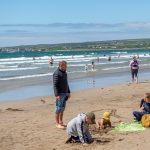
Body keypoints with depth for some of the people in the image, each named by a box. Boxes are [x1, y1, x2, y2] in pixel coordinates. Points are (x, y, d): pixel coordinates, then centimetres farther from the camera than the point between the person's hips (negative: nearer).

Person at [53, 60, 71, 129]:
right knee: (58, 109, -5)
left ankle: (61, 122, 20)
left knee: (63, 108, 12)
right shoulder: (56, 73, -14)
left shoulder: (64, 72, 13)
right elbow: (55, 85, -18)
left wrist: (68, 92, 21)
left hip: (65, 93, 9)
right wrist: (56, 95, -24)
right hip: (60, 94, -9)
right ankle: (57, 123, 0)